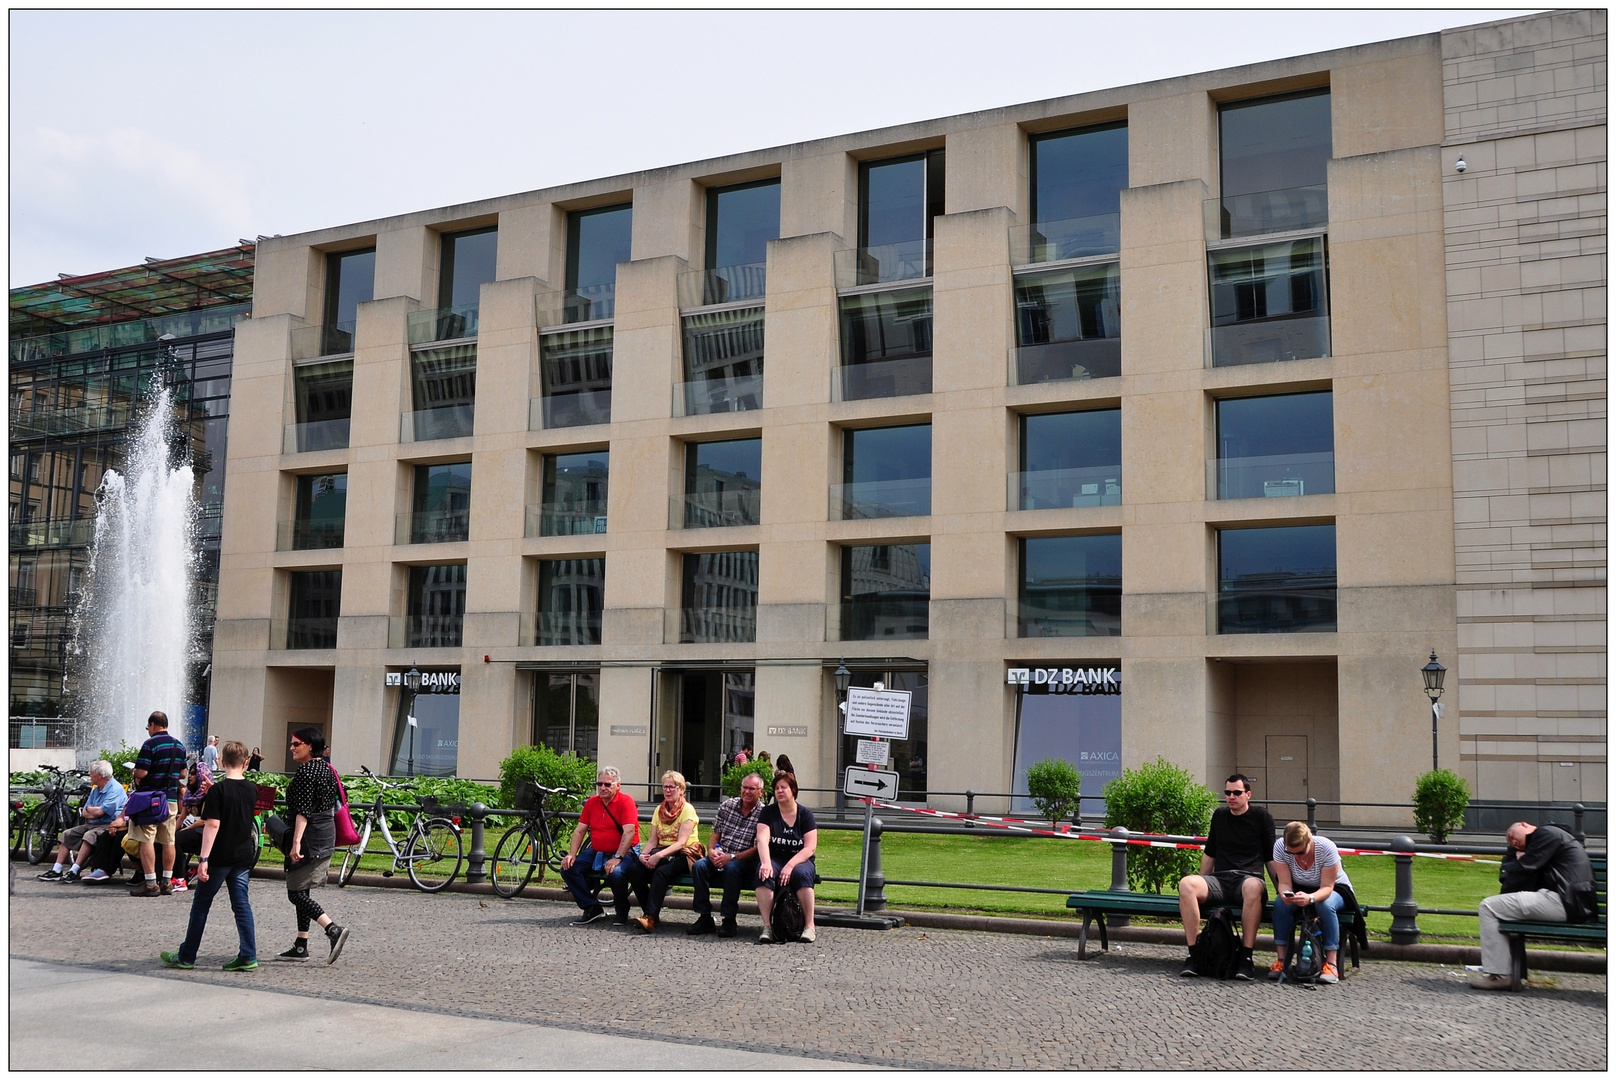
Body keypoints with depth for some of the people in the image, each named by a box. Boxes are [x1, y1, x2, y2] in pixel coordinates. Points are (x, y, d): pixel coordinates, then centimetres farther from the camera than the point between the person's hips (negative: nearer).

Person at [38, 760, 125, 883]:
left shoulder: (115, 789, -14)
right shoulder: (95, 790, 17)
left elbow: (100, 812, -21)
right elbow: (84, 813, 14)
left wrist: (89, 809, 0)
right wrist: (94, 812, -7)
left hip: (108, 826, -10)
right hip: (91, 824, 10)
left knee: (89, 835, -34)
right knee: (67, 834, 3)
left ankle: (74, 872, -33)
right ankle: (56, 871, -1)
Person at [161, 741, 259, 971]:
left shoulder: (218, 790, -13)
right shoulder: (252, 790, 4)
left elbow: (212, 824, -18)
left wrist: (203, 859, -19)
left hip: (220, 857, -5)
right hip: (243, 856, 5)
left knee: (201, 904, 7)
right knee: (241, 903, 7)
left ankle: (186, 957, 15)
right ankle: (248, 956, 2)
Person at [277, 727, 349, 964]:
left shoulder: (306, 770, -14)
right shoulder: (326, 768, 14)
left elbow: (303, 810, -22)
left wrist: (296, 842, -27)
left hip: (310, 835, -10)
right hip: (327, 832, 10)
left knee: (296, 893, -7)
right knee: (302, 890, 15)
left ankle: (333, 929, -20)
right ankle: (301, 945, 16)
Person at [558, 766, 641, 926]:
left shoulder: (626, 801, -12)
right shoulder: (591, 802, 7)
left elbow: (629, 832, -21)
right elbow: (580, 830, 8)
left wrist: (617, 858, -28)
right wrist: (572, 854, -7)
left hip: (624, 853, -6)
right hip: (596, 853, 7)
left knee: (615, 873, -36)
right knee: (568, 868, -11)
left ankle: (622, 911, -6)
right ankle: (592, 908, 0)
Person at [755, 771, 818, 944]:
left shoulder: (805, 814, 2)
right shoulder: (768, 813, 5)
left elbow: (810, 847, -7)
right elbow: (762, 839, -11)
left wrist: (790, 866, -22)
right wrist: (766, 863, -30)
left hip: (799, 860, -1)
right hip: (774, 859, 1)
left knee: (801, 874, -35)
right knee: (764, 875, -33)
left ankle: (809, 925, -27)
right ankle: (766, 926, -33)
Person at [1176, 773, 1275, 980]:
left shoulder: (1261, 816, 10)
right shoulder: (1219, 816, 21)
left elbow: (1271, 858, 12)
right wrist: (1200, 886, 25)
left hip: (1248, 877, -3)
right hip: (1219, 878, 3)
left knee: (1253, 887, -42)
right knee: (1186, 883, -31)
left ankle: (1246, 957, -37)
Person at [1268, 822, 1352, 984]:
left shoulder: (1326, 847, -31)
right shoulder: (1280, 846, -24)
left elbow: (1327, 887, -28)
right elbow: (1285, 883, -20)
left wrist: (1310, 898, -49)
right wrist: (1285, 894, -44)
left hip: (1334, 890, -2)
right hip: (1300, 889, 2)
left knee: (1326, 905, -37)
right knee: (1280, 903, -29)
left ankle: (1331, 964, -30)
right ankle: (1281, 961, -21)